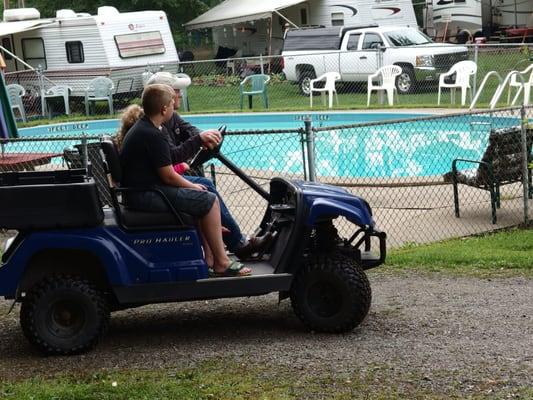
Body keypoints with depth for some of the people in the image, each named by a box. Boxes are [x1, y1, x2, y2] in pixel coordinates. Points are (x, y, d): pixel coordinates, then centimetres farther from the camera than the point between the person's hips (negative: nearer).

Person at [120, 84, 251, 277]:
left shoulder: (139, 127, 14)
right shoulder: (154, 136, -19)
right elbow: (168, 176, -17)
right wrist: (192, 187, 0)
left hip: (139, 189, 11)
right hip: (146, 195, -11)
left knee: (201, 198, 18)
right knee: (209, 201, -10)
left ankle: (210, 259, 14)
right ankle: (222, 264, -4)